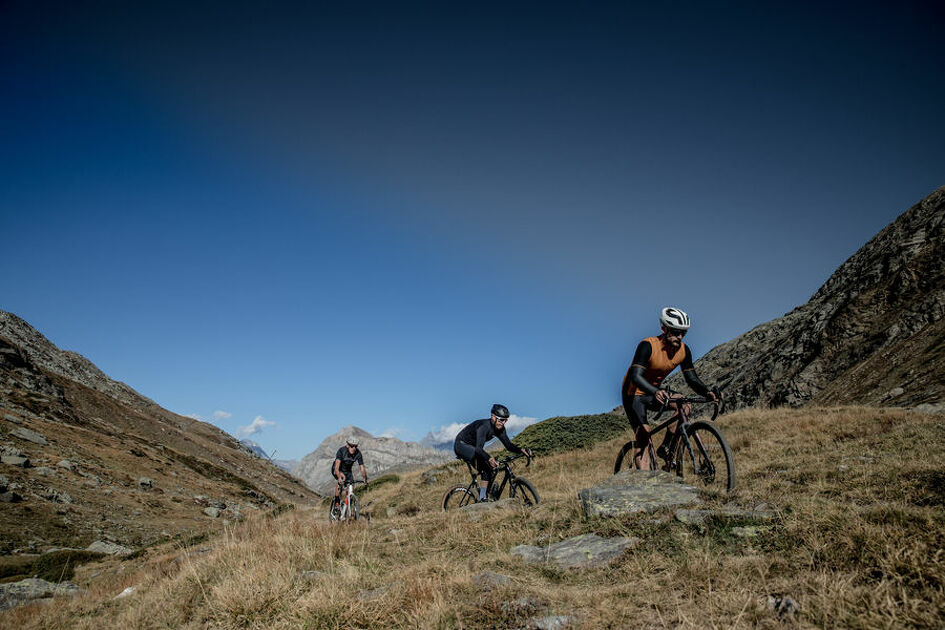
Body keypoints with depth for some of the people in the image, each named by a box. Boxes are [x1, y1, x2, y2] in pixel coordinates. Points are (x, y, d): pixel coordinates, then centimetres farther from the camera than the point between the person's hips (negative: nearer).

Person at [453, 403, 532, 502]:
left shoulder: (500, 428, -10)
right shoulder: (484, 426, -34)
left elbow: (508, 445, -9)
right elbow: (479, 448, -46)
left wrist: (521, 450, -27)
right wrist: (489, 458, -63)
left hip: (473, 448, 8)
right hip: (461, 445, -8)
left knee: (488, 470, -4)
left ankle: (482, 498, 3)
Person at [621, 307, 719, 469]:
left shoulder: (683, 350, -8)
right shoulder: (648, 345, -27)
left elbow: (692, 378, -5)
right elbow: (636, 375, -36)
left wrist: (707, 392, -26)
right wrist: (655, 392, -53)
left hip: (654, 393, 6)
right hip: (634, 393, -6)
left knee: (683, 406, -18)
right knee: (644, 432, -19)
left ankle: (664, 448, -7)